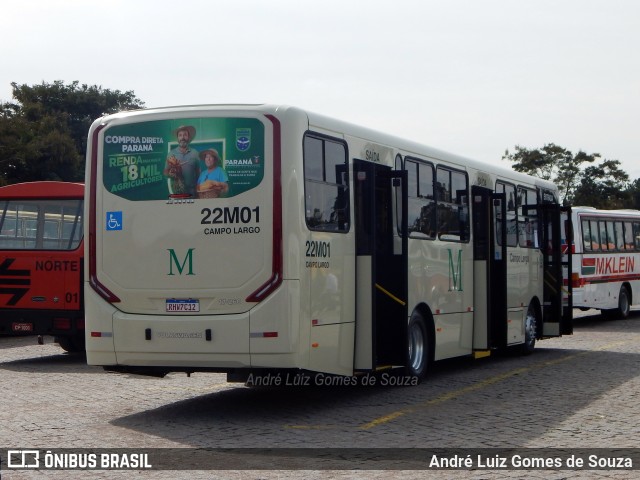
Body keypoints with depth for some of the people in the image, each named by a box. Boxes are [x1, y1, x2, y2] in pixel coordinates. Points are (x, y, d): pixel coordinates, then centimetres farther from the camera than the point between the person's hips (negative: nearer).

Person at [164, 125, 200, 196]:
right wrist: (170, 173, -15)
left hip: (191, 193, 0)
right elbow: (166, 172, 7)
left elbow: (198, 172, 6)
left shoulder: (195, 153, 2)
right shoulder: (171, 154, 3)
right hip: (176, 192, 0)